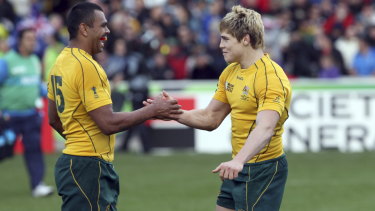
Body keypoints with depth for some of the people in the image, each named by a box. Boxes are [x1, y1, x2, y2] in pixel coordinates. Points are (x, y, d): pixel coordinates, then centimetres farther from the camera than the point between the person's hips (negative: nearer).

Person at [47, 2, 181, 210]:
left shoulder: (61, 62, 12)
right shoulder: (87, 67, -17)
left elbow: (54, 119, 21)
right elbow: (108, 123, -21)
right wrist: (153, 110, -12)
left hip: (71, 161, 10)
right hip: (89, 167, -10)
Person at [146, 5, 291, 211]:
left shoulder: (271, 77, -20)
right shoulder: (230, 72, 9)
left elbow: (264, 128, -35)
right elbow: (210, 118, 14)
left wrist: (239, 160, -51)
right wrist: (175, 113, -3)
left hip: (262, 170, -9)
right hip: (237, 168, 9)